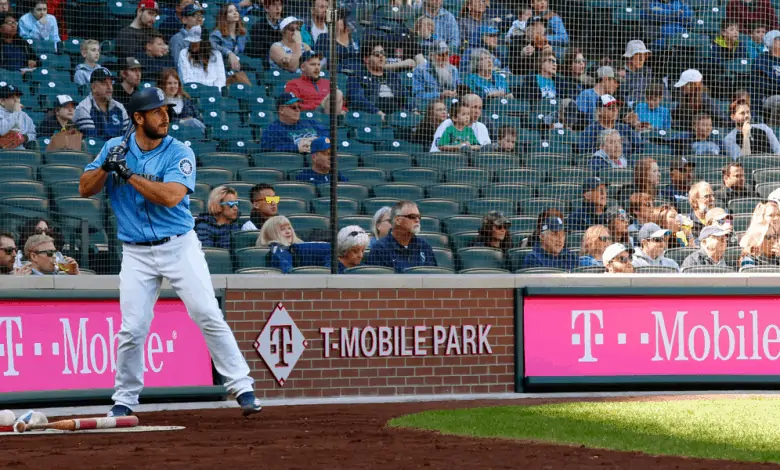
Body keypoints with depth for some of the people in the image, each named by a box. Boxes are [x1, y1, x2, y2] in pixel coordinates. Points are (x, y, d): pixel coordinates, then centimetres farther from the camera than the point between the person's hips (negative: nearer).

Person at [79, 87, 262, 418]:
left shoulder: (179, 153, -7)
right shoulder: (115, 148, 4)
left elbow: (171, 195, -23)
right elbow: (85, 189, 3)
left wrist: (127, 173, -20)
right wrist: (107, 167, -15)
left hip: (180, 247, -2)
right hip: (137, 254, 2)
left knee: (209, 315, -8)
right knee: (132, 329, -2)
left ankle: (241, 387, -3)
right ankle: (124, 400, 12)